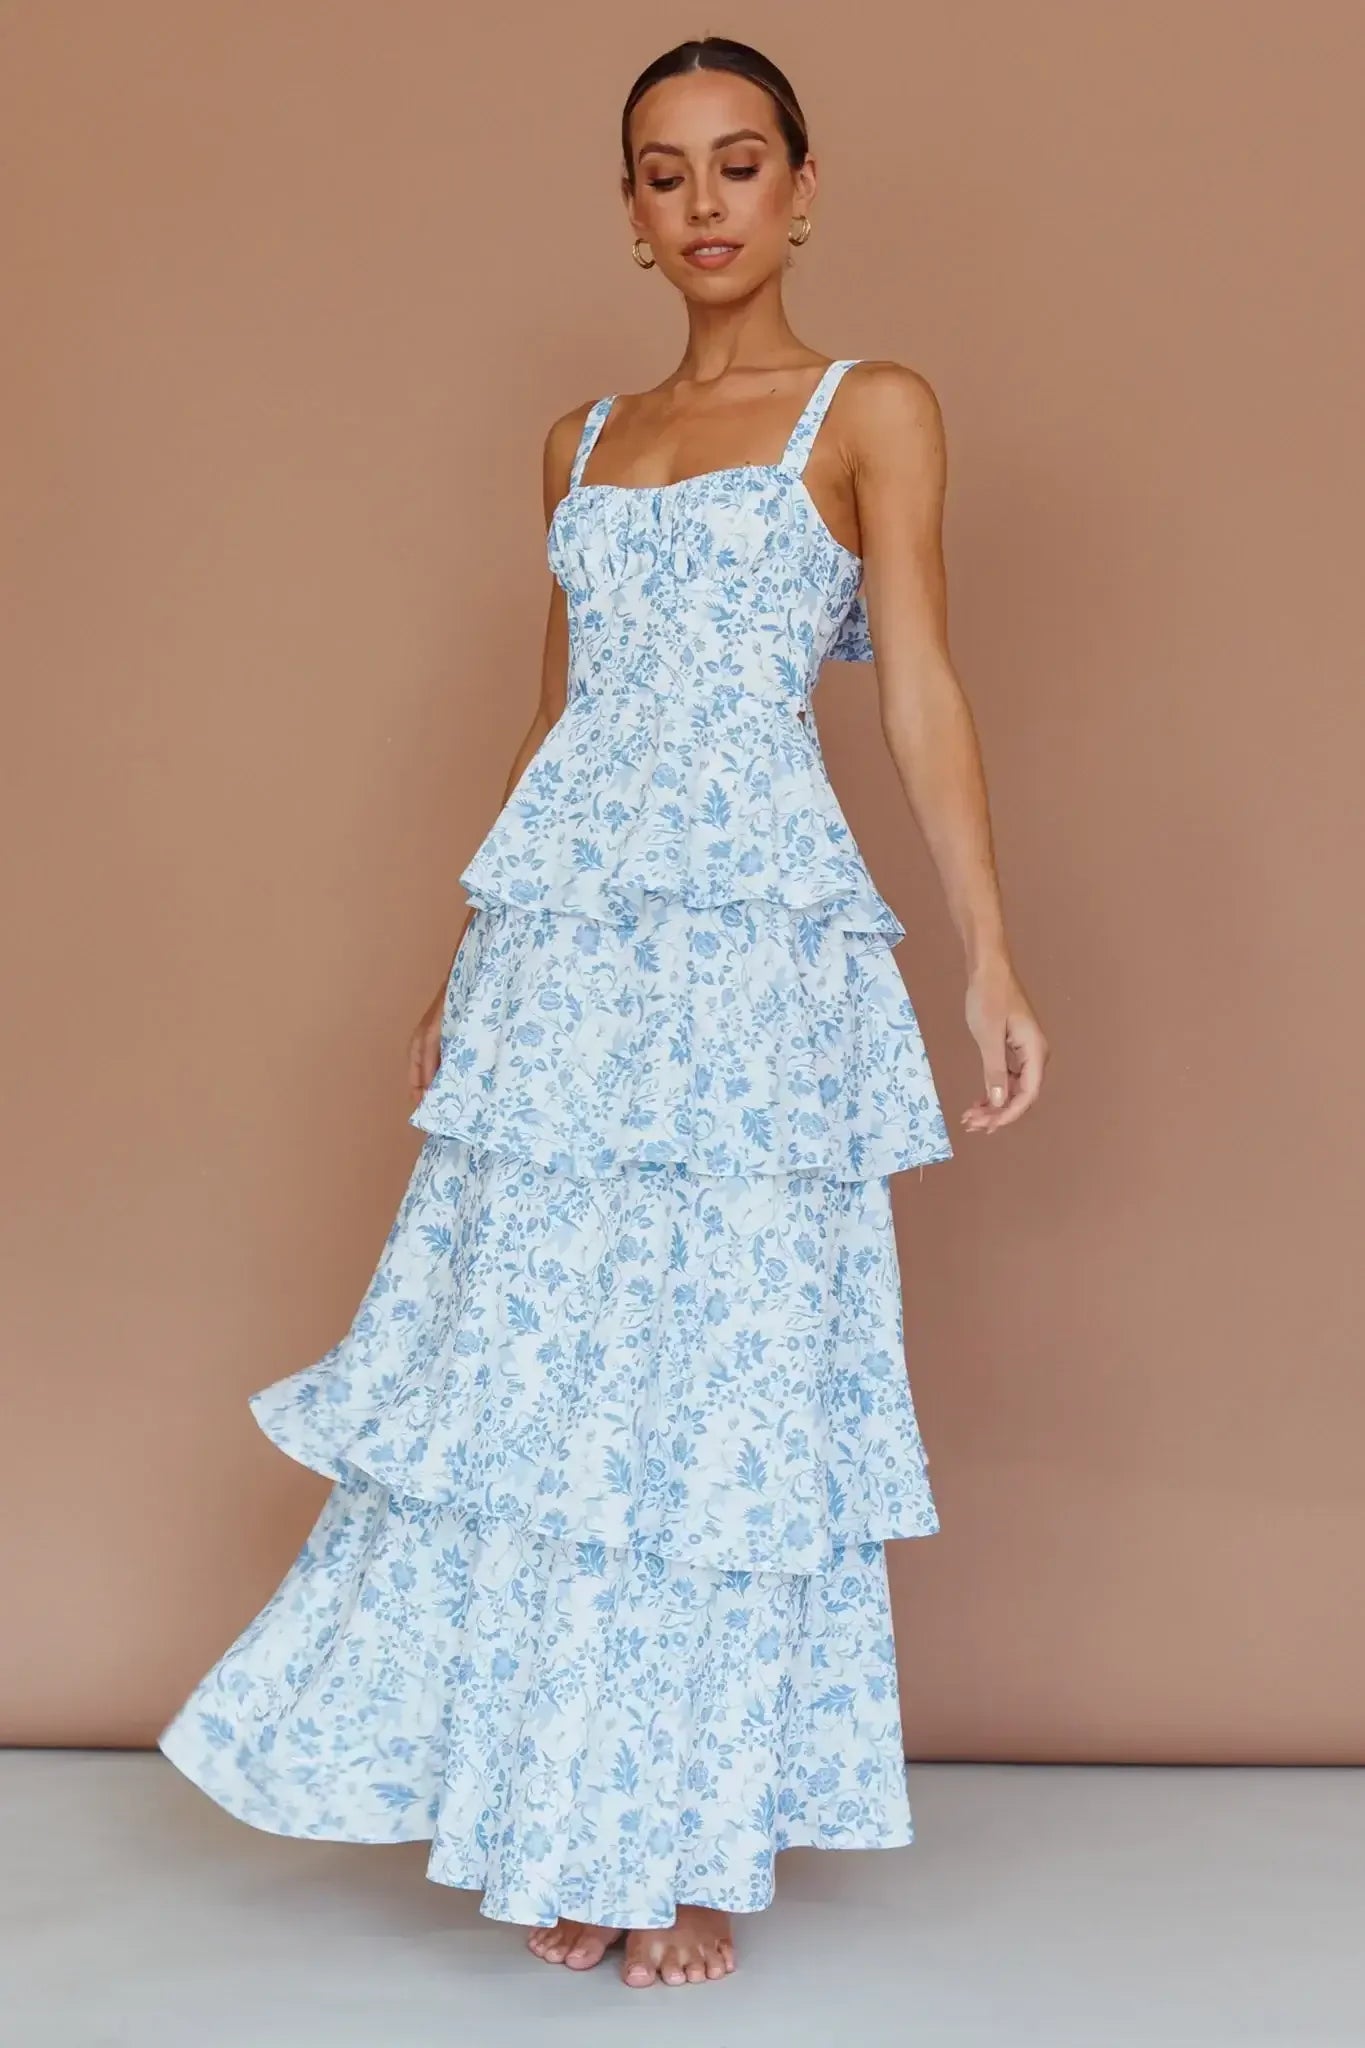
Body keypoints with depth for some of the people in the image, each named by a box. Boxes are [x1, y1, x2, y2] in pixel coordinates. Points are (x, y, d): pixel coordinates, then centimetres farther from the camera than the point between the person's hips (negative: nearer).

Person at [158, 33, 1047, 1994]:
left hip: (757, 933, -4)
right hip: (558, 929, 5)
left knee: (721, 1367, -1)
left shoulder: (871, 409, 5)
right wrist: (471, 970, 20)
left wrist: (991, 957, -13)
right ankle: (557, 1829, 16)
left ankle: (696, 1844, 11)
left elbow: (924, 688, -4)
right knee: (530, 1359, 3)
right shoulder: (587, 440, 18)